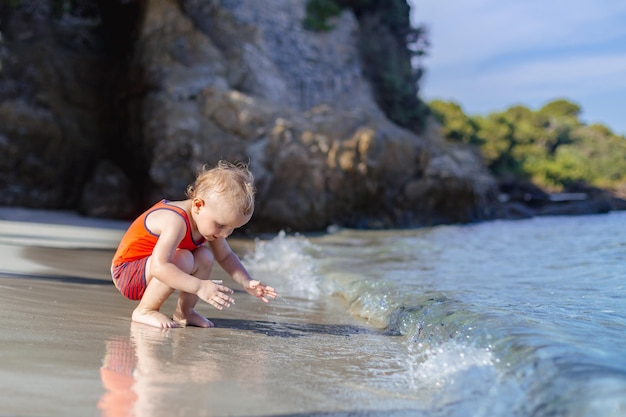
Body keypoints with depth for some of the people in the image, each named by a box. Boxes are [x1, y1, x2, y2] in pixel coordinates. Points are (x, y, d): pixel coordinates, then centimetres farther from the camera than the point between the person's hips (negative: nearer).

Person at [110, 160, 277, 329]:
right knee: (182, 258, -31)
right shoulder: (176, 222, -33)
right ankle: (144, 311, -16)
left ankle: (184, 312, 4)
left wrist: (247, 282, -6)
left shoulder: (208, 218, -4)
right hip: (126, 275, -9)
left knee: (205, 256, -5)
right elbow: (159, 267, -43)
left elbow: (225, 256, 9)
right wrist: (199, 286, -46)